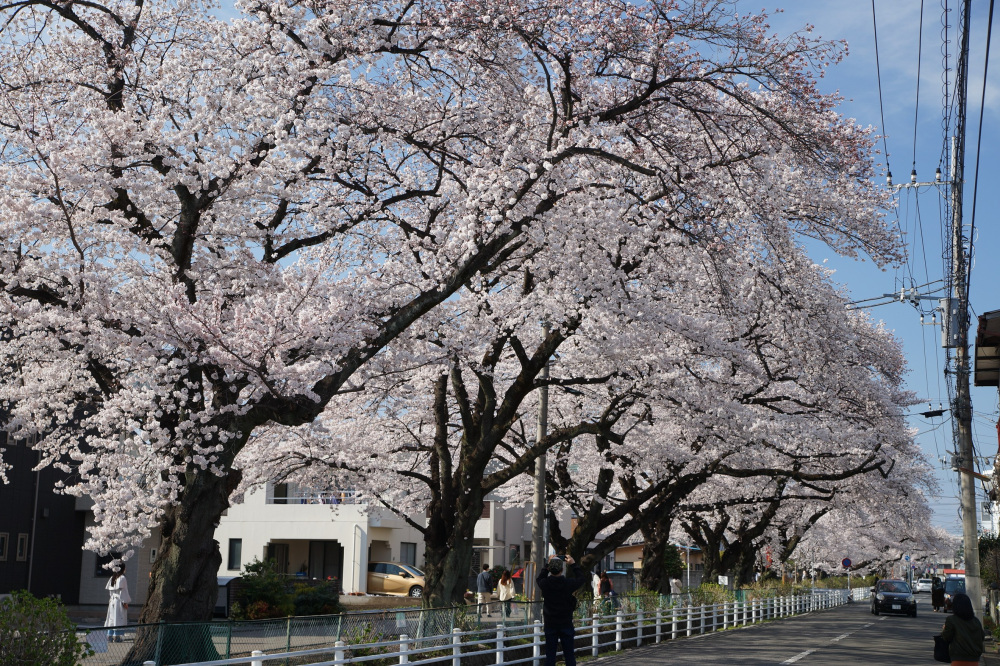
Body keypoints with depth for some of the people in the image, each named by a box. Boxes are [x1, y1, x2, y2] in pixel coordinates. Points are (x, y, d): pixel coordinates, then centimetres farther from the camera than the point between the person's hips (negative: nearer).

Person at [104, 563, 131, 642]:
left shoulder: (112, 577, 8)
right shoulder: (122, 578, -14)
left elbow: (109, 589, 13)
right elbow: (123, 590, -15)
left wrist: (111, 598, 20)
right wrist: (125, 602, -11)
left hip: (112, 600, 7)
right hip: (119, 600, -7)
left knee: (112, 618, 12)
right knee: (119, 618, -3)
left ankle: (110, 636, 14)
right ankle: (116, 636, -4)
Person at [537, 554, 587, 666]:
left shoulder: (545, 584, -12)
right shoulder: (568, 583, -16)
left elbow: (539, 578, 14)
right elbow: (583, 578, 4)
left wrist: (548, 564, 16)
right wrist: (573, 564, 10)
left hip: (550, 624, 1)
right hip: (566, 624, -1)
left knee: (550, 655, 6)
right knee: (569, 655, 7)